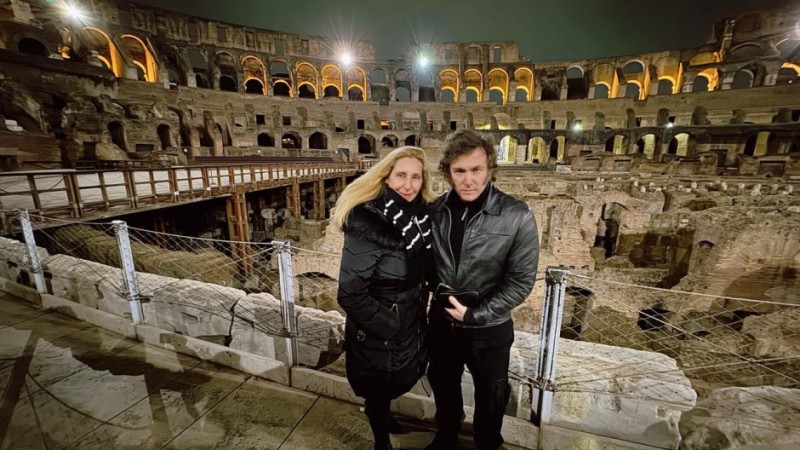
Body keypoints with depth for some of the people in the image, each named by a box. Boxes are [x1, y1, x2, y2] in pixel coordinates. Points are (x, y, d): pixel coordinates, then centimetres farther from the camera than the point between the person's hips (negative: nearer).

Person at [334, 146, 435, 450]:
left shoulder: (420, 216, -5)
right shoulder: (366, 222, -27)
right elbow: (350, 293, -25)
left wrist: (418, 315, 4)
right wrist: (389, 326, -18)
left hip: (411, 325, 6)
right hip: (377, 334, -6)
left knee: (394, 385, 29)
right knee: (378, 391, 20)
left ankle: (384, 417, 60)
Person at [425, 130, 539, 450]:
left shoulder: (517, 216, -18)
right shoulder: (435, 212, -8)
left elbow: (521, 279, -16)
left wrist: (476, 314, -19)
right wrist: (437, 291, -5)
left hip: (489, 329, -2)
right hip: (442, 322, 3)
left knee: (490, 397, 23)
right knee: (443, 387, 26)